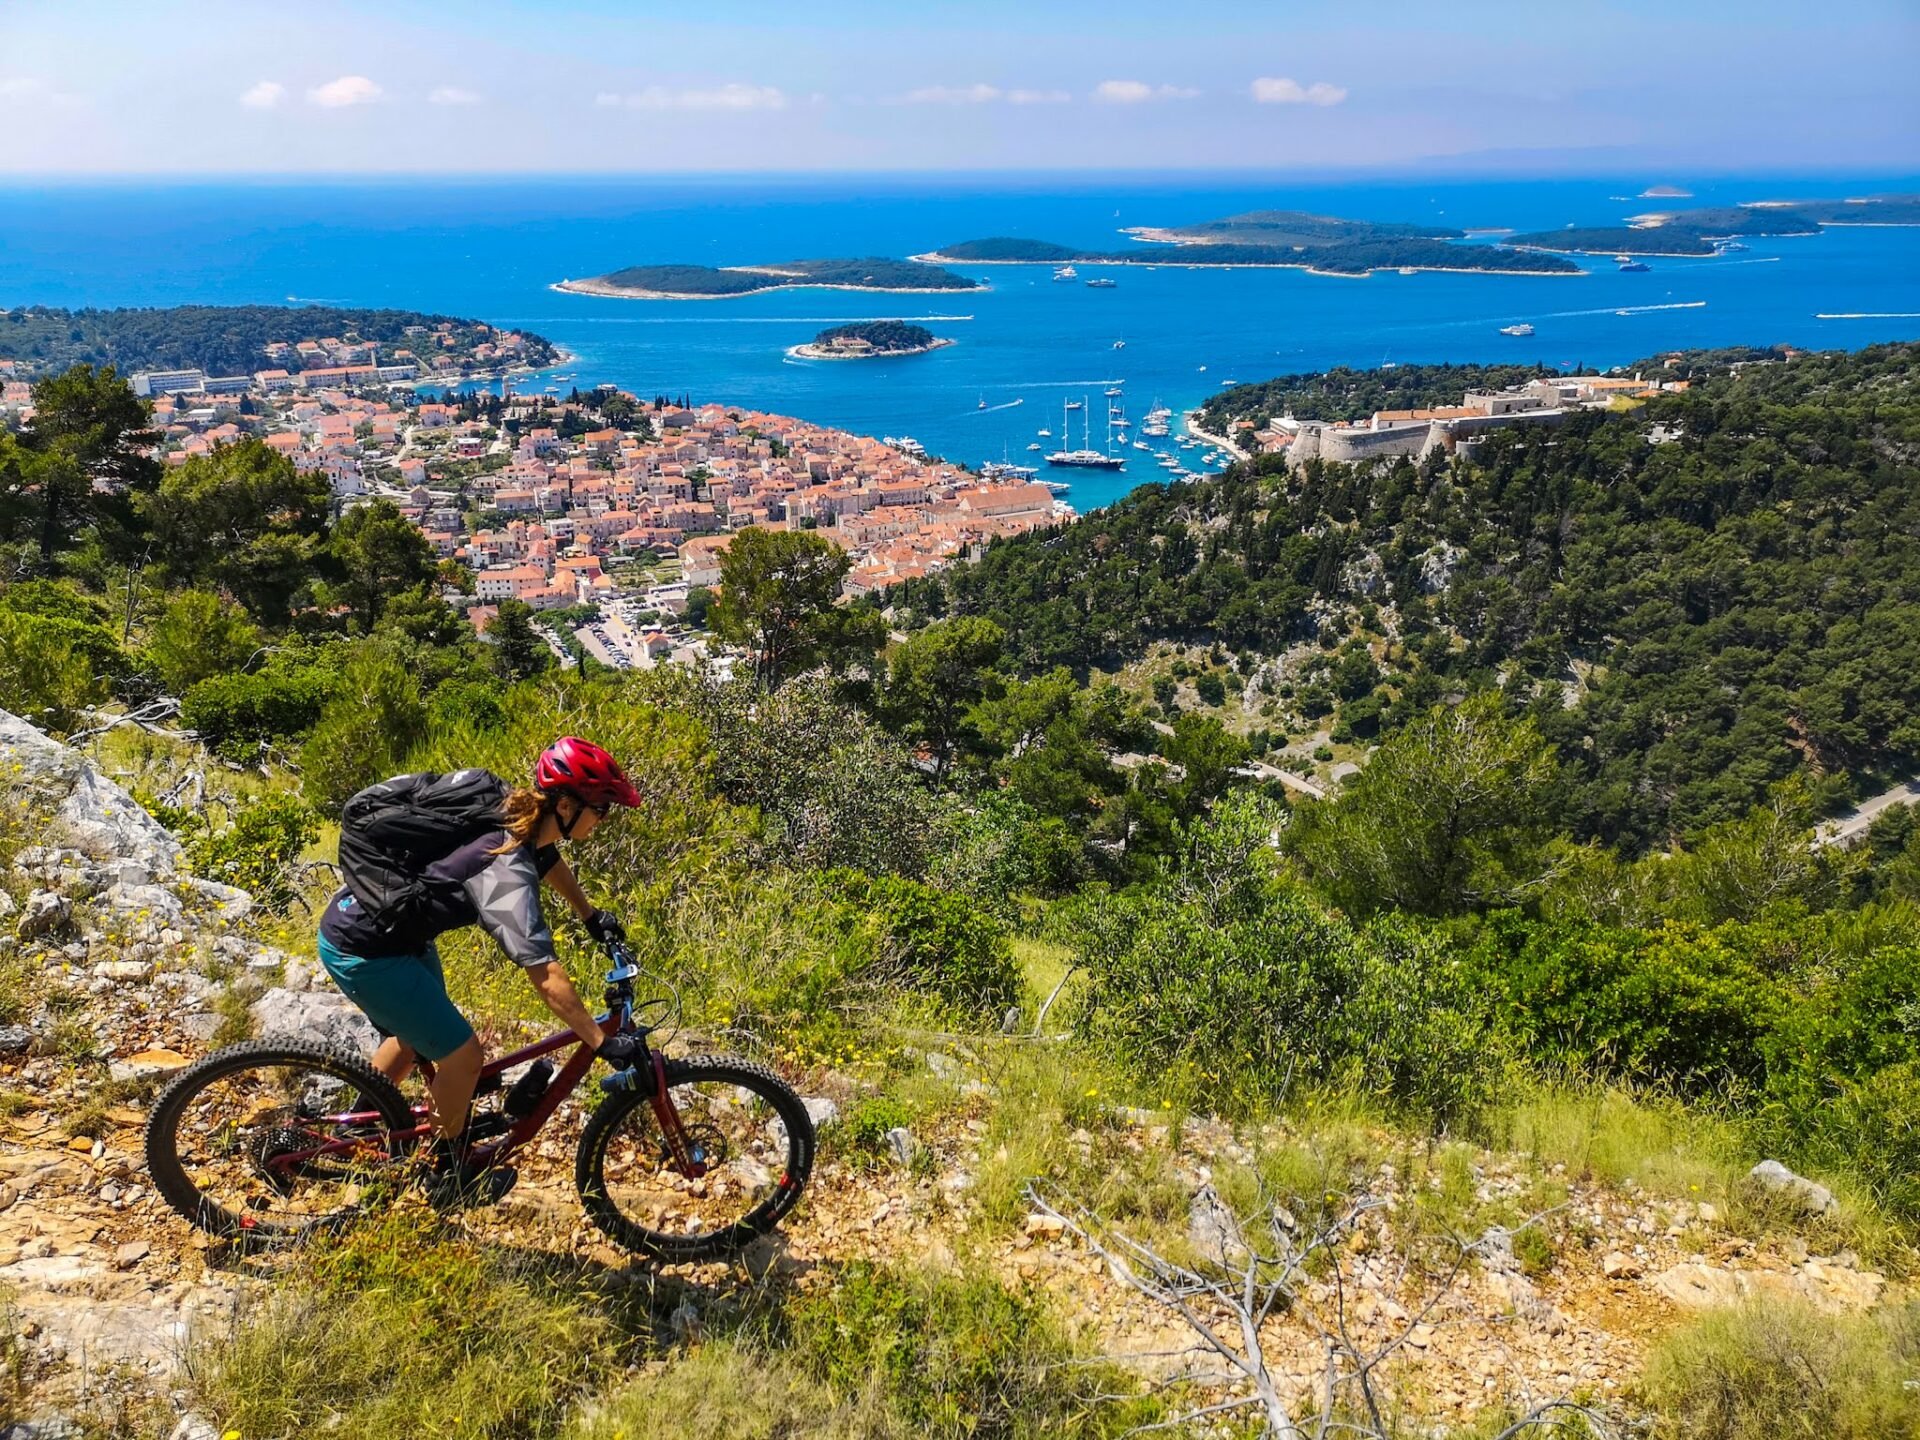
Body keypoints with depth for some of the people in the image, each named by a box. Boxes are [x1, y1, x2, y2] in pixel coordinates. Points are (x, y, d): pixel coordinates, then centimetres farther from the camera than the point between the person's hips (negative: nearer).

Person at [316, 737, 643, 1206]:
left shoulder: (517, 814, -6)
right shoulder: (507, 874, -32)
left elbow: (548, 857, 19)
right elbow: (546, 978, -34)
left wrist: (592, 914, 25)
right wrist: (605, 1044, -29)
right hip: (362, 952, -10)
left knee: (414, 1037, 28)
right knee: (463, 1054, -4)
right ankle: (448, 1174, 20)